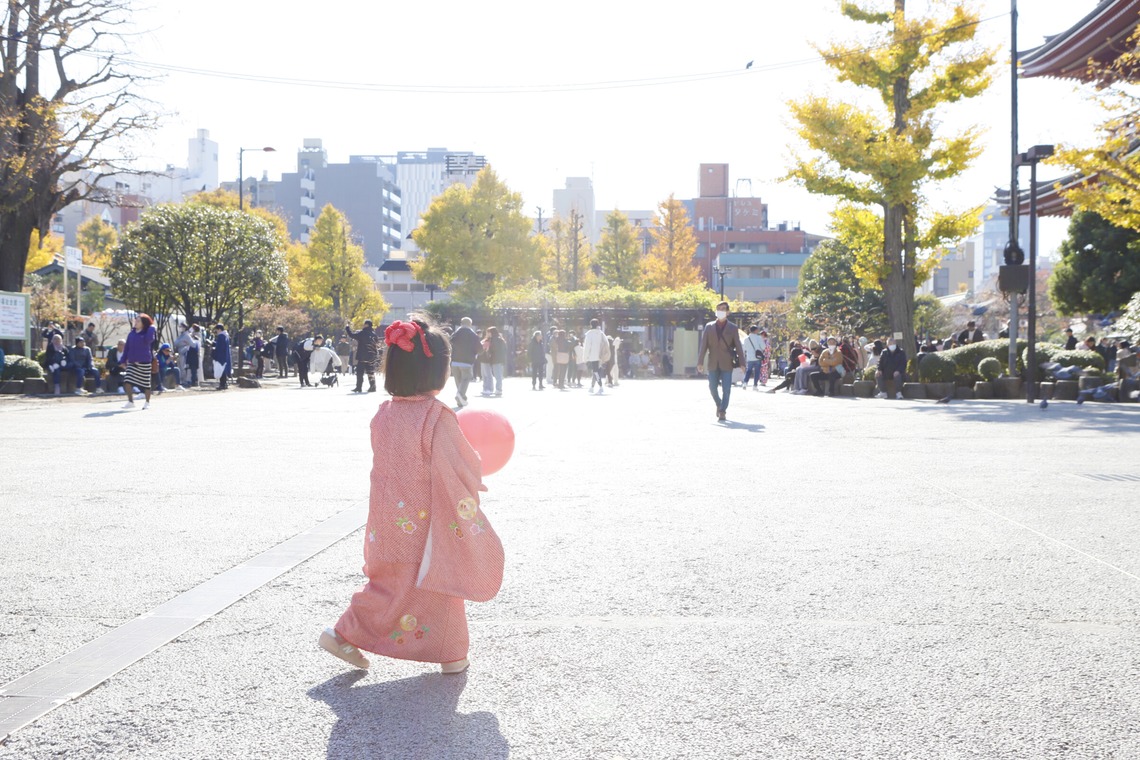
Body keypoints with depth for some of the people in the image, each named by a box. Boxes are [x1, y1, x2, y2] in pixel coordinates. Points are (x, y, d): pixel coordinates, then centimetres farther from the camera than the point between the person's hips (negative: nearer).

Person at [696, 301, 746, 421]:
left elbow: (738, 346, 2)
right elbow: (703, 345, 2)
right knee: (713, 388, 6)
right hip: (713, 364, 2)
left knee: (726, 389, -6)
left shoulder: (733, 328, 3)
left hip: (727, 364, -2)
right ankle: (719, 405, 31)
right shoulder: (709, 327, 5)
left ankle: (723, 411, 2)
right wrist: (700, 362, -6)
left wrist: (742, 363, -5)